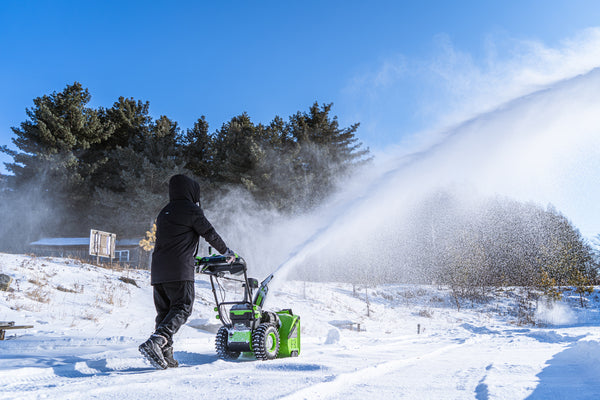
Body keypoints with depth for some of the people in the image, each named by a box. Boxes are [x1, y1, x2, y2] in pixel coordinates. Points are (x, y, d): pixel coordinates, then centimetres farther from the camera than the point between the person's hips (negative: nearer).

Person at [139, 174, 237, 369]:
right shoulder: (191, 210, -2)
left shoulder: (164, 213, 23)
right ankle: (155, 342, -24)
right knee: (182, 308, -6)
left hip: (158, 269, 8)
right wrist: (226, 251, 20)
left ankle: (165, 355, 6)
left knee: (164, 311, 10)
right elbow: (210, 234, 4)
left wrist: (193, 258, 42)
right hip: (179, 270, -8)